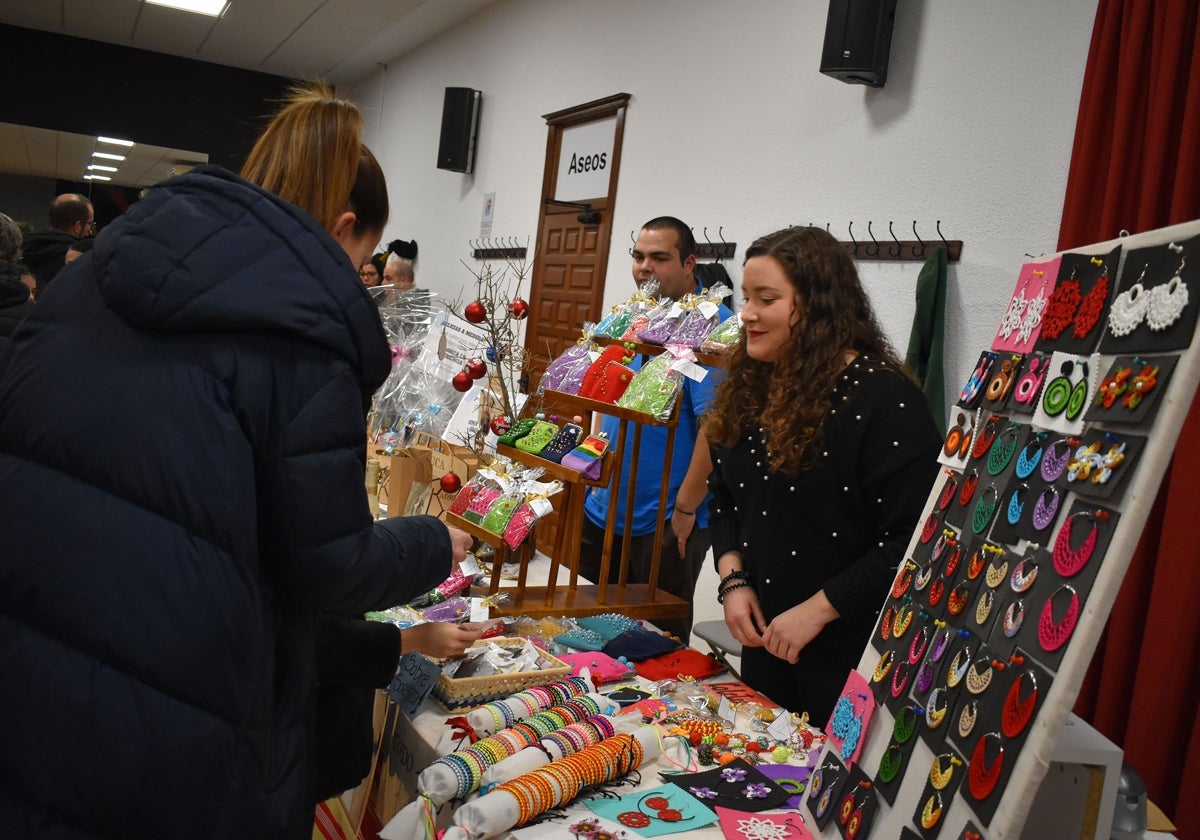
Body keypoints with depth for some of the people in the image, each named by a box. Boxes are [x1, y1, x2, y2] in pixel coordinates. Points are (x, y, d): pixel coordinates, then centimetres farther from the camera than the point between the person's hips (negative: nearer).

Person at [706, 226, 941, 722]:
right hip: (764, 639, 7)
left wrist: (817, 610, -21)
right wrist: (733, 580, -4)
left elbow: (912, 538, -22)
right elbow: (724, 501, 12)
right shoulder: (749, 392, 4)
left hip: (850, 653, -6)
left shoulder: (884, 397, -18)